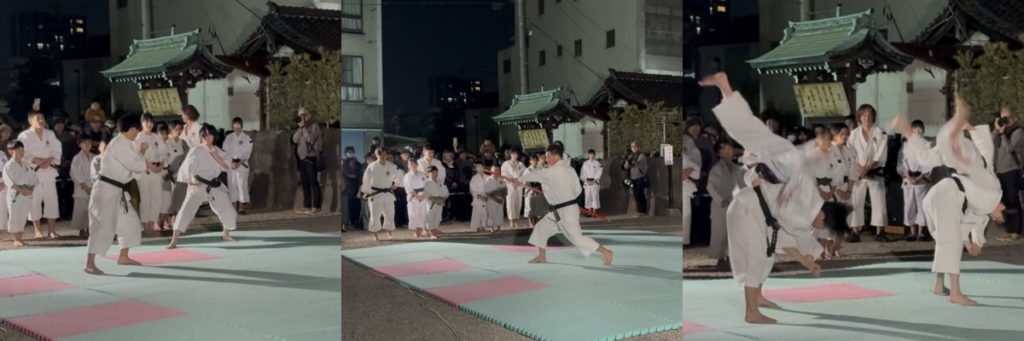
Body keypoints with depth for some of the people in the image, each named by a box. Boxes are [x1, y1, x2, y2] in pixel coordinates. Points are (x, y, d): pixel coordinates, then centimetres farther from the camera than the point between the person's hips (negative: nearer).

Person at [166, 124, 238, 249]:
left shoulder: (217, 151, 4)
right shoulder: (195, 151, -10)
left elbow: (226, 167, -6)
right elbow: (187, 168, -11)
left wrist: (215, 155, -15)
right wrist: (191, 182, -16)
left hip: (215, 186, 5)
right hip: (198, 186, -5)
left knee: (227, 210, 12)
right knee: (186, 210, -17)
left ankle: (226, 235, 36)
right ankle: (174, 241, -17)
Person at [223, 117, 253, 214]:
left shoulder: (247, 138, -1)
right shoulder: (228, 137, 6)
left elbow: (247, 152, -5)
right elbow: (226, 151, 1)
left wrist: (239, 163, -14)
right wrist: (231, 162, -12)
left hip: (242, 165, -2)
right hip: (230, 164, 2)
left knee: (242, 185, -6)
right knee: (232, 185, 4)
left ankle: (241, 207, -1)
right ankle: (234, 207, 10)